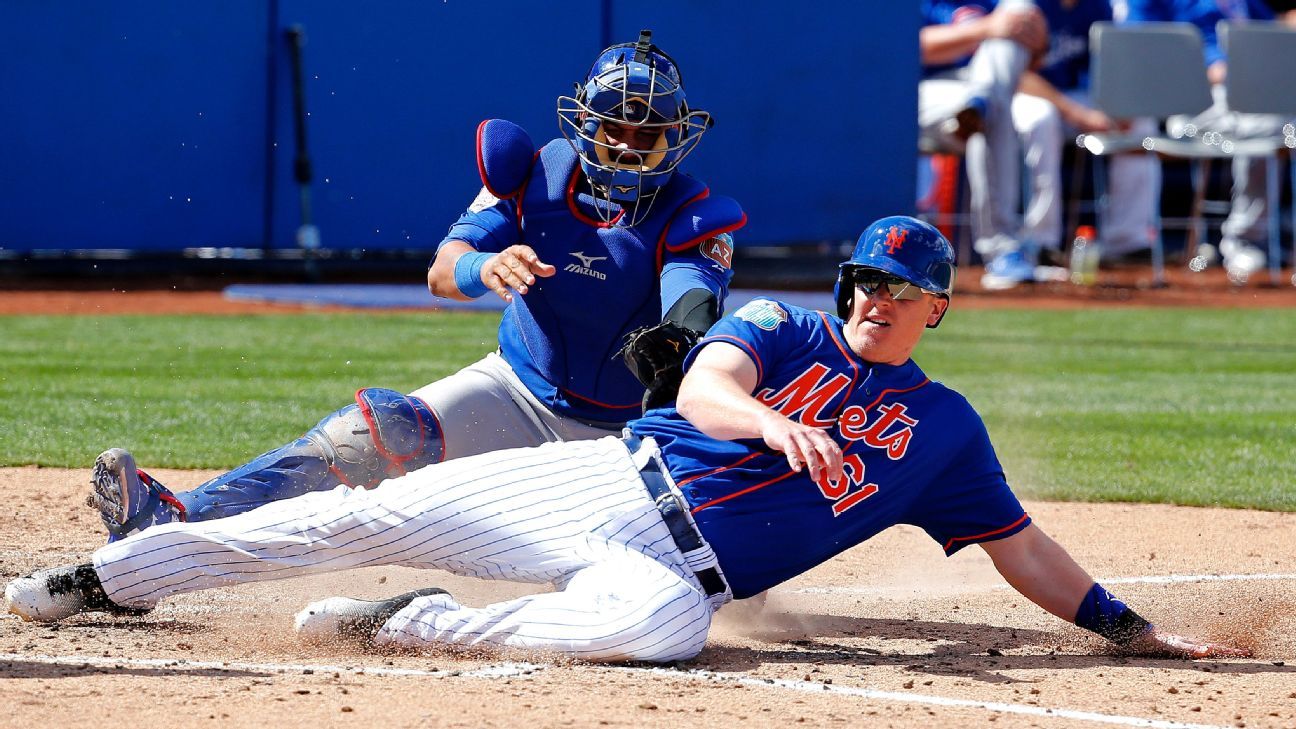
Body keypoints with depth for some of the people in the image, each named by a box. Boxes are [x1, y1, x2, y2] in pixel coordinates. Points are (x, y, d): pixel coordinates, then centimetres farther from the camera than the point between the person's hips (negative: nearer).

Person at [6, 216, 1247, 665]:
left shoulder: (944, 431, 13)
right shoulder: (783, 331, 8)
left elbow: (1019, 545, 17)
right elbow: (704, 390, -12)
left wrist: (1131, 629, 8)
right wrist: (779, 427, -34)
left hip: (680, 568, -1)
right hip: (609, 480, 1)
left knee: (658, 622, -39)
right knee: (375, 514, -8)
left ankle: (412, 629, -27)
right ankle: (110, 577, 1)